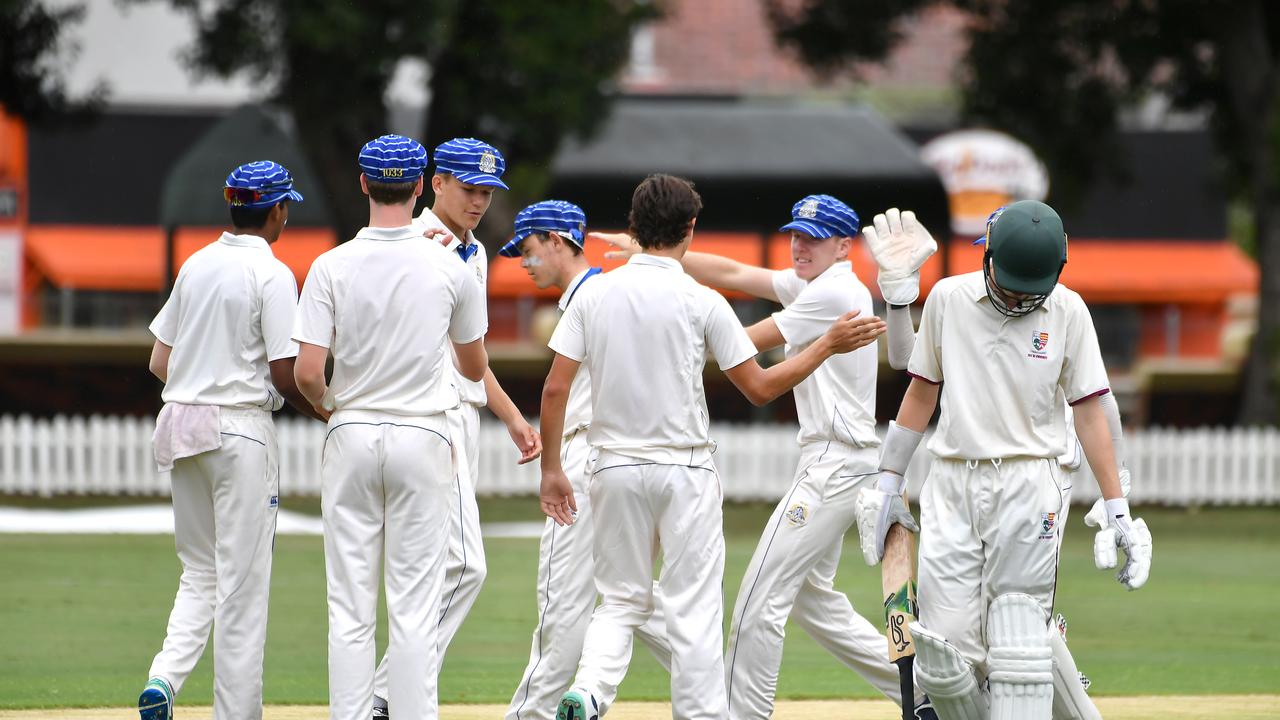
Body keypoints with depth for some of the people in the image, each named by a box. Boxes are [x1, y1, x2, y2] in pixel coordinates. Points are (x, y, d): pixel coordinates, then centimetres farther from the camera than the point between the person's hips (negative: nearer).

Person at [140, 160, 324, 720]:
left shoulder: (195, 265, 9)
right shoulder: (271, 274, -11)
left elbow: (159, 363, 11)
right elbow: (285, 375, -14)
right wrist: (321, 409, 4)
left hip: (179, 423, 6)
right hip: (240, 430, -6)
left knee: (199, 572, 15)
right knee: (241, 582, 0)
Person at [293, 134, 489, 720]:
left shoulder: (333, 267, -7)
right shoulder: (449, 269, -4)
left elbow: (306, 372, -11)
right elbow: (475, 366, 9)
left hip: (352, 435, 0)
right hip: (422, 439, 0)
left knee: (350, 605, 5)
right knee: (415, 605, 1)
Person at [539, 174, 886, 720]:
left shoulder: (593, 294, 0)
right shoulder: (701, 302, -8)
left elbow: (555, 388, -3)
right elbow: (760, 389, -5)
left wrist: (551, 469, 6)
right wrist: (828, 345, 4)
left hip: (615, 470, 3)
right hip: (684, 471, -3)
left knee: (622, 601, 12)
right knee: (693, 608, 2)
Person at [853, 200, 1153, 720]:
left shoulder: (1067, 311, 1)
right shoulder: (947, 298, 5)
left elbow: (1089, 414, 3)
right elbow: (921, 392, 14)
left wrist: (1118, 512, -1)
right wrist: (887, 483, 13)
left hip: (1029, 487, -2)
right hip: (951, 487, 2)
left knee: (1018, 648, -9)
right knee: (943, 656, -7)